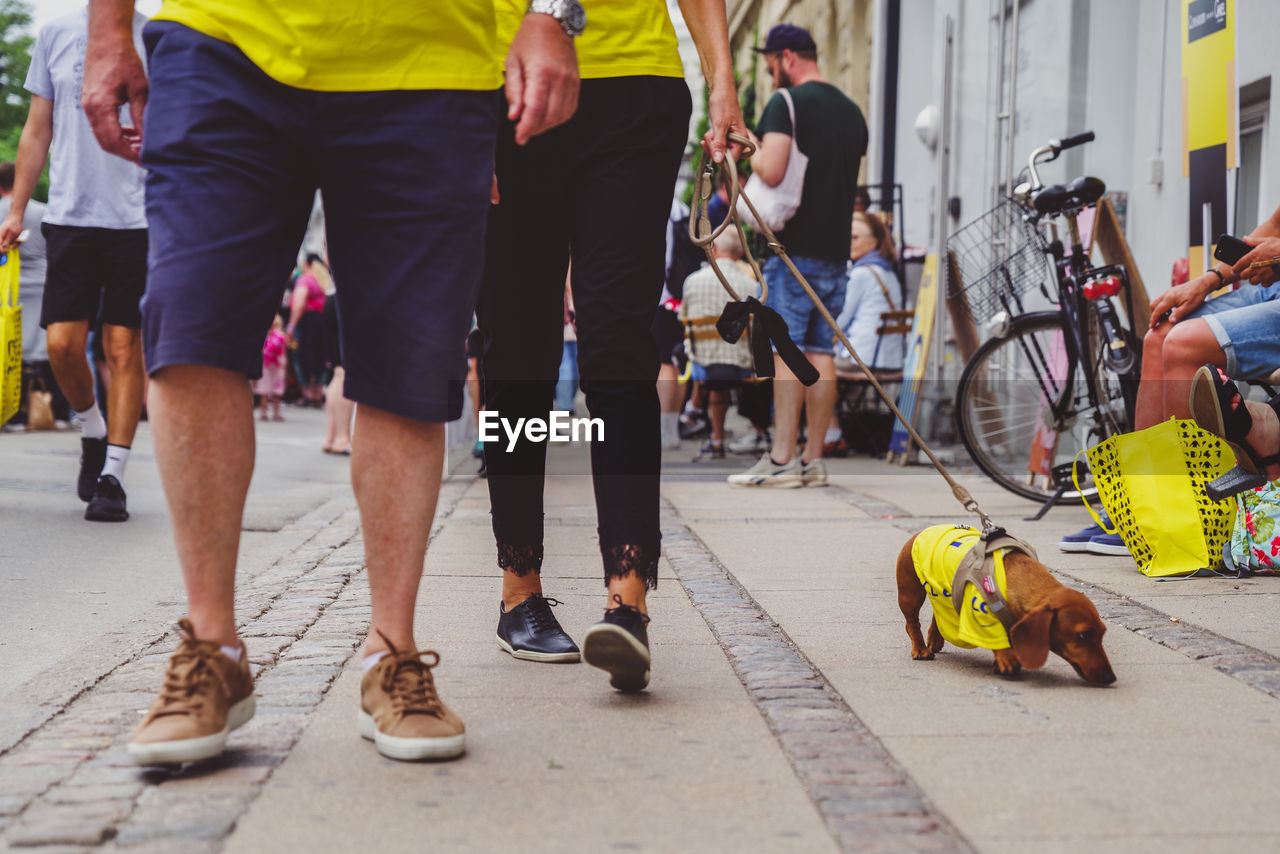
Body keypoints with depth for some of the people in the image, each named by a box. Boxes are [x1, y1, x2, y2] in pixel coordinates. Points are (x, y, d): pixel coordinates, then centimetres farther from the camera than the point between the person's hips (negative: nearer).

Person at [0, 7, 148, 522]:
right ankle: (93, 431, 23)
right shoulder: (56, 35, 11)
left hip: (138, 220, -2)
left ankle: (112, 477, 3)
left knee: (124, 348, -3)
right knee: (63, 343, -5)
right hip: (70, 214, 2)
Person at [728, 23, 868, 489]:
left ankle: (782, 459, -7)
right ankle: (813, 459, 9)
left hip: (795, 246, -7)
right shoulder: (853, 111, 17)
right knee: (821, 352, 7)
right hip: (836, 249, 7)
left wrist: (748, 149, 1)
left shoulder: (786, 102, -7)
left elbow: (771, 172, -20)